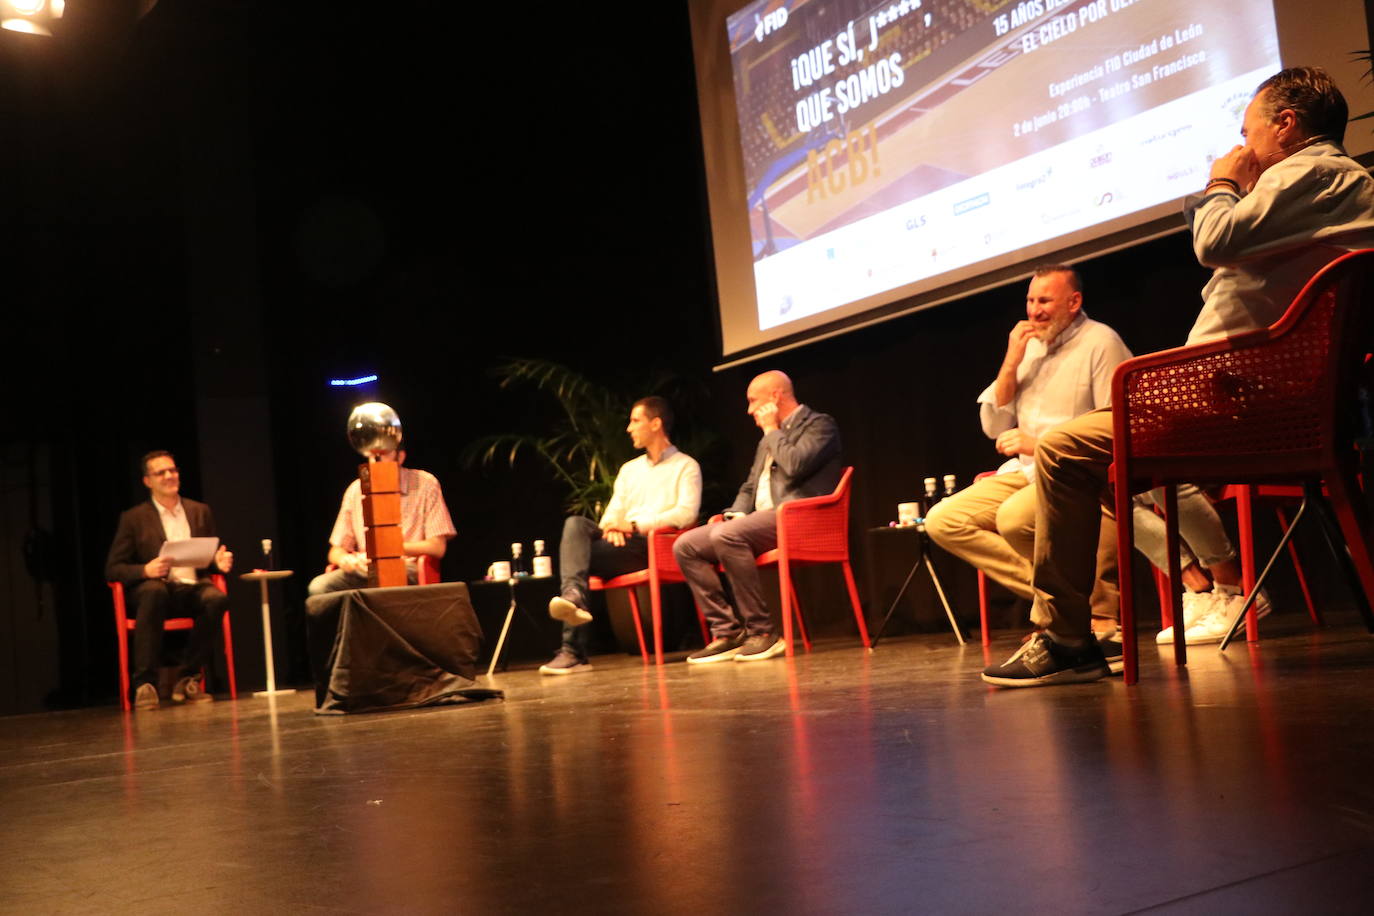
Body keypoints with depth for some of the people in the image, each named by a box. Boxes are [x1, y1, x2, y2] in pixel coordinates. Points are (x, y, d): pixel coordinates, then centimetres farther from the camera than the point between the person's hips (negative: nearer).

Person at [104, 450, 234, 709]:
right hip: (155, 586, -2)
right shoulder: (133, 518, 8)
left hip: (193, 588, 2)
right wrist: (145, 570, -17)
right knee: (153, 591, -39)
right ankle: (144, 683, -32)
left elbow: (210, 557, 23)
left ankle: (187, 678, -17)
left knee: (217, 598, -33)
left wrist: (219, 561, -3)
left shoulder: (200, 511, 18)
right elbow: (112, 569, 4)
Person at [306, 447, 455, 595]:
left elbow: (437, 548, -3)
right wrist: (343, 559, -10)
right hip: (363, 570, 4)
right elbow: (336, 550, 15)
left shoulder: (425, 484, 2)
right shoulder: (356, 490, 13)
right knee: (318, 586, -26)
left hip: (407, 569, -3)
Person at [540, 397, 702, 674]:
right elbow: (613, 512, 19)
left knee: (579, 555, -27)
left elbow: (687, 513, -8)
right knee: (575, 524, -26)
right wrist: (612, 527, -7)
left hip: (657, 546, -6)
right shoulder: (629, 469, 29)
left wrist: (635, 525, -14)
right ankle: (574, 596, -42)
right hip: (622, 543, 6)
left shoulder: (686, 466, 8)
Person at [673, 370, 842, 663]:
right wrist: (734, 514, 8)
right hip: (761, 519, 9)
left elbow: (796, 466, -18)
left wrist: (772, 430, -3)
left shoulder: (819, 424, 1)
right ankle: (727, 632, -10)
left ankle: (761, 632, -25)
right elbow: (750, 487, 29)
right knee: (685, 546, -6)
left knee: (726, 535, -33)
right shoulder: (769, 439, 27)